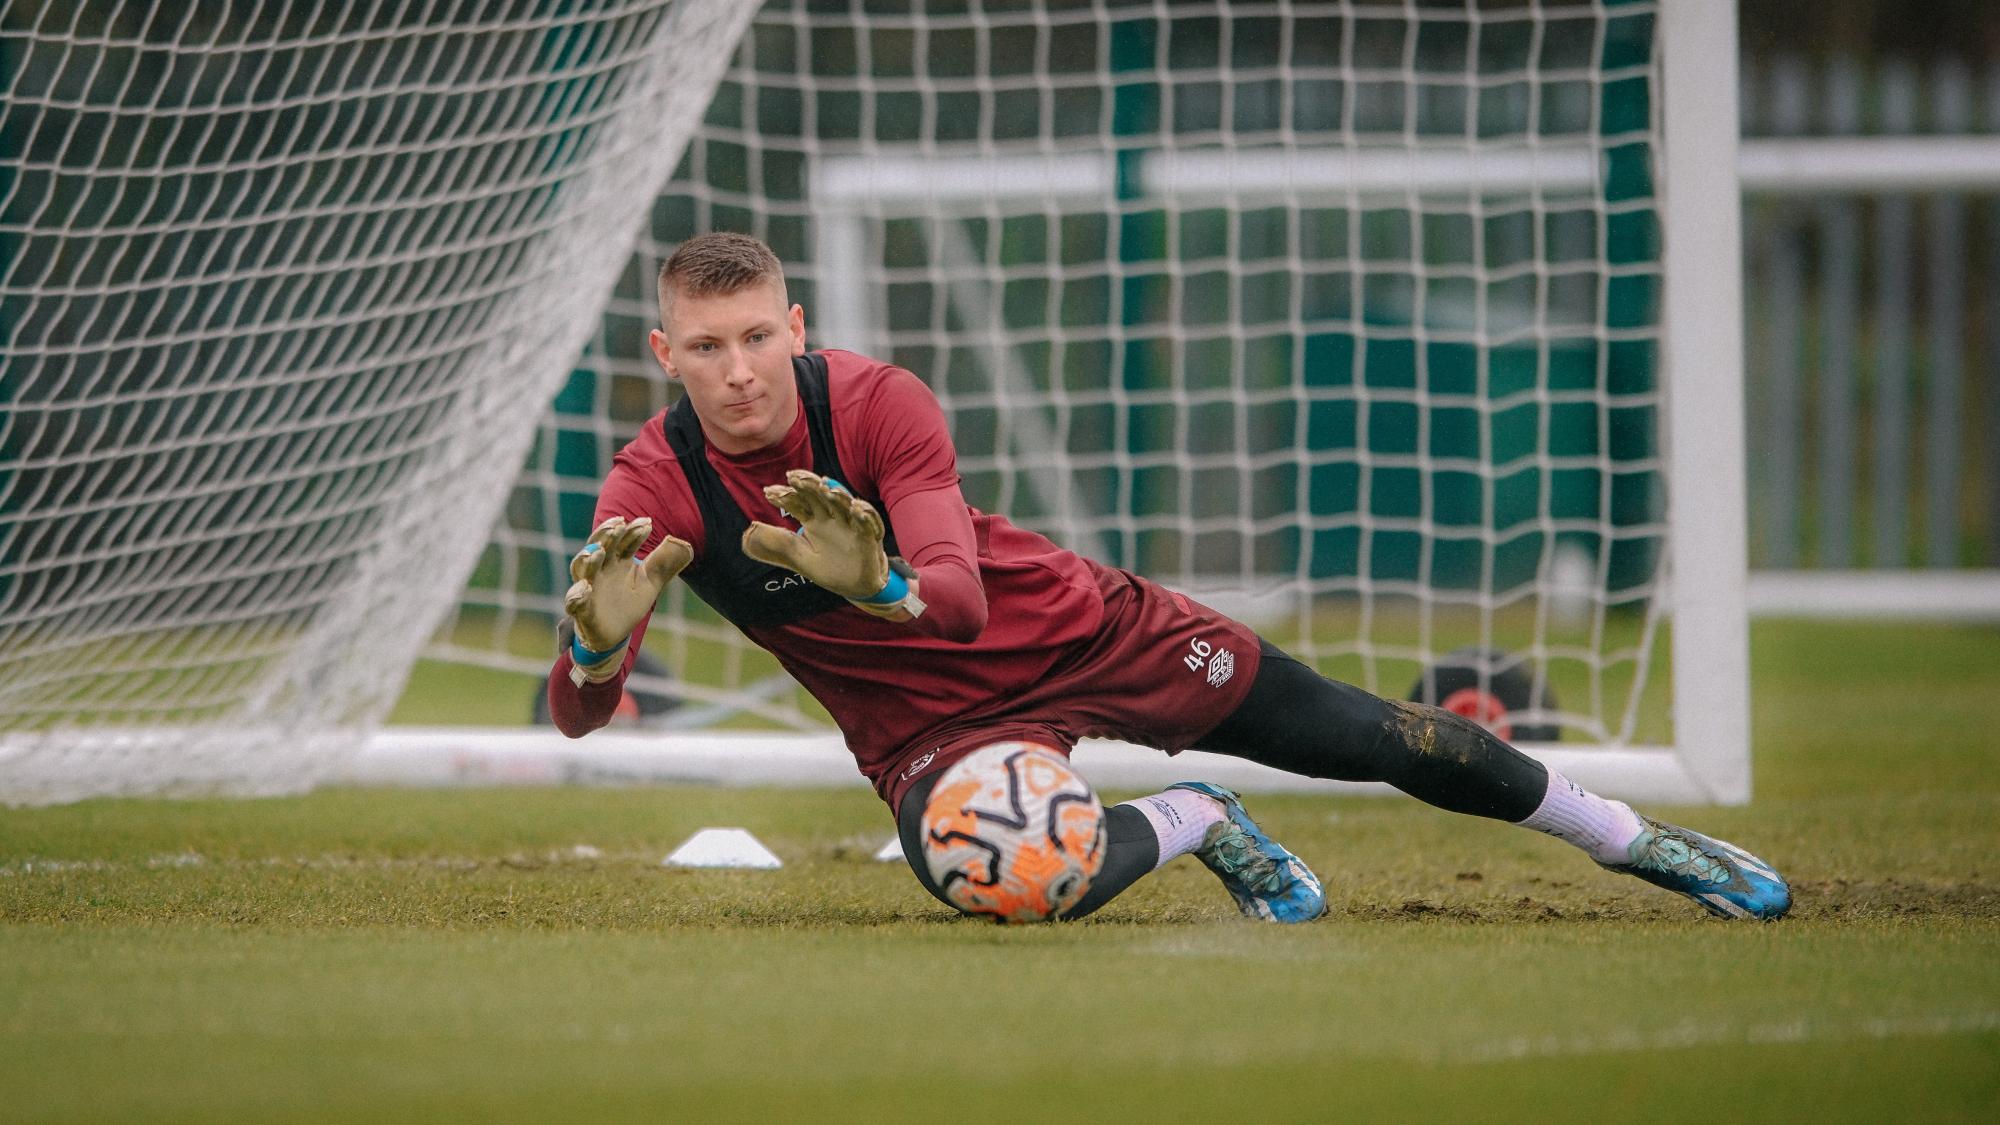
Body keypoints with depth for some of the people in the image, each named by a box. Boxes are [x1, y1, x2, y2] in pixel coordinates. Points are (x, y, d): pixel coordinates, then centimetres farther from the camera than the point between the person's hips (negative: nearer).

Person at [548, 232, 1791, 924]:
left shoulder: (879, 402, -22)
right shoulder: (655, 485, -18)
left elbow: (957, 597, -32)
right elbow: (579, 712, -26)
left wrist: (875, 584, -55)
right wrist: (598, 635, -50)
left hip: (1068, 624, 0)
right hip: (930, 721, 0)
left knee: (1360, 735, 0)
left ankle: (1632, 836, 23)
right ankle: (1189, 823, 5)